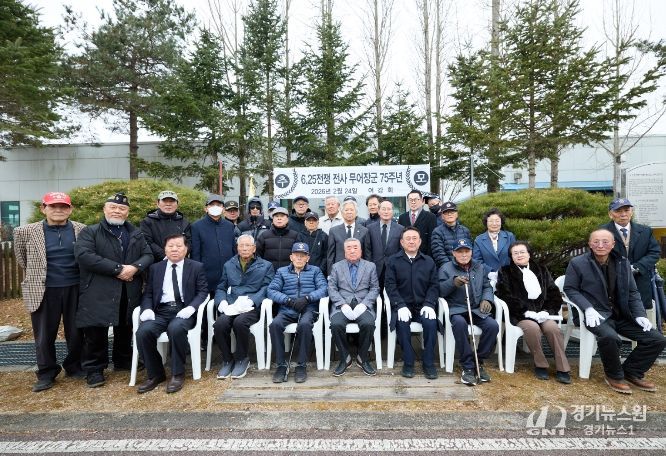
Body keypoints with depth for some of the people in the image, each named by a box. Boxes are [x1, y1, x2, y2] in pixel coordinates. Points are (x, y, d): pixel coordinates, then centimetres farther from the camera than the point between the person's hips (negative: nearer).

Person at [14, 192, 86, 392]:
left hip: (74, 289, 0)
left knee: (76, 332, 11)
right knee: (44, 335, 10)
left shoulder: (82, 230, -2)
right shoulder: (26, 232, -2)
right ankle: (46, 374, 26)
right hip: (44, 291, 0)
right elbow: (21, 258, 13)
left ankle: (74, 367, 29)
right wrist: (36, 276, 14)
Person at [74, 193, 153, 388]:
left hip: (129, 292, 4)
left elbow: (148, 255, 7)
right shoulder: (89, 232, 1)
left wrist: (135, 267, -16)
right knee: (96, 331, 1)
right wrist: (118, 269, -19)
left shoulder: (136, 234, 14)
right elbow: (84, 255, -15)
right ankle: (94, 369, 19)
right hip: (98, 292, -4)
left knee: (125, 329, 16)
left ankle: (123, 361, 34)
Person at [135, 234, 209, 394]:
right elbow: (148, 293, 14)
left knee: (176, 328, -35)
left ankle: (177, 374, -14)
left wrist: (191, 307, -16)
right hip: (160, 311, 3)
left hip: (183, 310, -3)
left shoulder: (196, 267, 9)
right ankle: (155, 374, -3)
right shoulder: (155, 268, 18)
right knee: (143, 331, -26)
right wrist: (147, 309, -7)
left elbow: (203, 291, 2)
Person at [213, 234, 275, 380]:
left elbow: (266, 288, 1)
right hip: (231, 307, 3)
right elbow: (220, 288, 17)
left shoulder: (265, 266, 13)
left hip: (252, 307, -3)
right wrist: (222, 302, -5)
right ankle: (227, 360, -2)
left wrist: (250, 301, -16)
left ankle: (242, 359, -7)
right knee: (220, 324, -27)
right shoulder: (228, 265, 23)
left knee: (239, 322, -33)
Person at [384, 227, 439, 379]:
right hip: (402, 305, -1)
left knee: (431, 322, -27)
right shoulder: (393, 261, 4)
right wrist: (401, 306, -16)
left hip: (423, 305, 2)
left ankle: (429, 363, -8)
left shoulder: (429, 261, 11)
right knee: (402, 323, -30)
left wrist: (429, 304, -11)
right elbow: (391, 286, -3)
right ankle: (408, 362, -11)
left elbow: (433, 286, 6)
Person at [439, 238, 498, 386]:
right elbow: (440, 291, -7)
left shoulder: (479, 267, 17)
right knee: (460, 323, -37)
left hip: (477, 309, 4)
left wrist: (487, 299, -4)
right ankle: (468, 366, -21)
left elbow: (487, 287, 17)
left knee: (493, 325, -24)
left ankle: (478, 362, -3)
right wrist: (453, 282, -24)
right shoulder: (446, 268, 2)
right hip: (456, 309, -4)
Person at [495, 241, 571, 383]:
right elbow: (504, 295, -5)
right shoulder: (506, 272, 8)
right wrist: (527, 312, -15)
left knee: (553, 328, -27)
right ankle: (540, 365, -14)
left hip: (541, 312, 3)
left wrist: (547, 311, -6)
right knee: (532, 327, -32)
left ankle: (562, 369, -16)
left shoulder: (541, 270, 19)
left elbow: (554, 293, 13)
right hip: (520, 314, -3)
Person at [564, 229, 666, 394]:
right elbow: (569, 289, -6)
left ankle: (631, 372, 16)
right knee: (609, 337, -35)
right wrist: (588, 308, -19)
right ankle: (614, 375, -4)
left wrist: (640, 314, -1)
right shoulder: (577, 263, -7)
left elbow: (632, 292, 13)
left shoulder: (623, 263, 9)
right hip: (597, 314, -6)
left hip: (622, 315, 6)